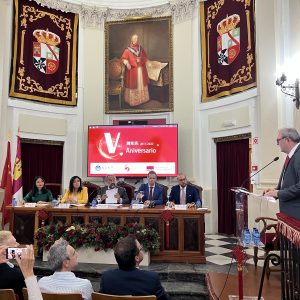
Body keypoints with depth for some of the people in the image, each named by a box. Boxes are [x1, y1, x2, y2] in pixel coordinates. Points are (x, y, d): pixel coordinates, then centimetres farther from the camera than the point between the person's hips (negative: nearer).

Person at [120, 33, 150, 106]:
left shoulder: (141, 49, 7)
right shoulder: (127, 50, -7)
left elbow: (145, 57, 16)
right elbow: (122, 58, -12)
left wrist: (141, 59, -2)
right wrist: (127, 63, -30)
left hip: (141, 69, 5)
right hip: (132, 70, -5)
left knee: (142, 83, 11)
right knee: (132, 84, -2)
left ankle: (142, 97, 26)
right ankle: (132, 100, 7)